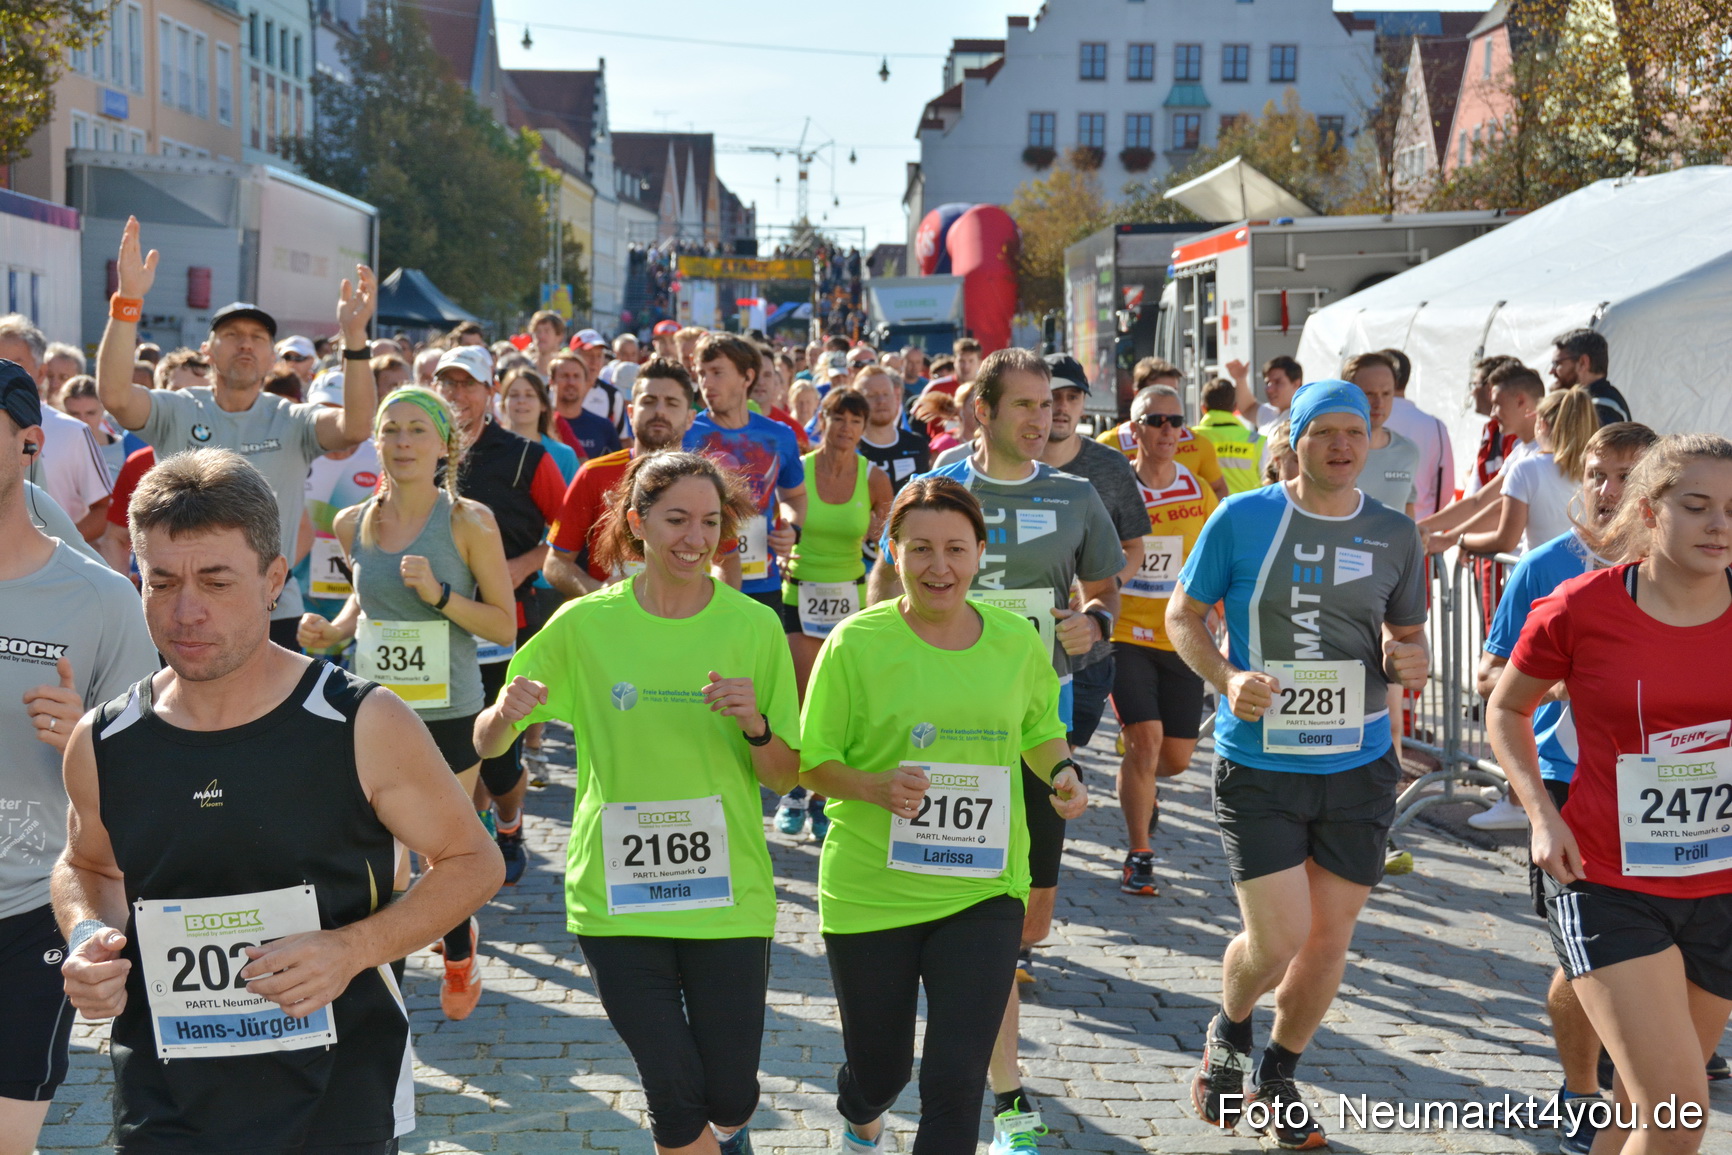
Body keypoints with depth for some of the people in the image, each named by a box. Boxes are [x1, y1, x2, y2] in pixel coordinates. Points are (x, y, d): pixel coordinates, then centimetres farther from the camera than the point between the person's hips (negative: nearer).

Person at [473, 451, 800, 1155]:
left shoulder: (753, 626, -2)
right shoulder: (585, 623, -3)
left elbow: (784, 777, 2)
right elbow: (486, 743, 2)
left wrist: (754, 725, -18)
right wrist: (507, 712, -21)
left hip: (727, 892, 1)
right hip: (614, 892, 0)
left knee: (730, 1099, 7)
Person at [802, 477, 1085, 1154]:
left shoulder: (1017, 643, 0)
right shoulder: (857, 643, -10)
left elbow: (1040, 731, 18)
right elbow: (811, 763, -4)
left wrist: (1062, 774, -4)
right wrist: (876, 786, -24)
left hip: (983, 890, 1)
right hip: (870, 891, -1)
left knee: (956, 1083, -7)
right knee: (879, 1071, 16)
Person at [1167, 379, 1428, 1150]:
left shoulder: (1395, 535, 4)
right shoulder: (1242, 519, -5)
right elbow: (1183, 615, 2)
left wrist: (1410, 659, -7)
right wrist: (1226, 680, -15)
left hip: (1358, 767, 3)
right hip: (1258, 764, -3)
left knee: (1329, 941, 10)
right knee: (1276, 944, -6)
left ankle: (1277, 1078, 35)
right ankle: (1229, 1033, 29)